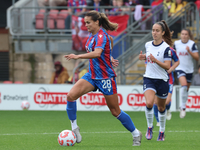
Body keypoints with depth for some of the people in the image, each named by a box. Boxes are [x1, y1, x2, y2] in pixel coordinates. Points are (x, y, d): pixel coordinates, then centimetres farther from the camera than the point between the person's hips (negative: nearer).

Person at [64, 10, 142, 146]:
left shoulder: (101, 36, -19)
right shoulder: (93, 35, 7)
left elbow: (97, 53, -38)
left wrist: (78, 56, -45)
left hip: (105, 77, -8)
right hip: (92, 76, 8)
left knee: (115, 112, 2)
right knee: (71, 95, -15)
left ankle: (136, 134, 21)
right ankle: (74, 127, -5)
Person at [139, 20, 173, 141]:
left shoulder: (166, 48, -12)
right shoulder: (148, 45, 3)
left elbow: (167, 66, -18)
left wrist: (155, 60, -31)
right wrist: (143, 57, 4)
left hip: (162, 80, -2)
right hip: (149, 79, 2)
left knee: (161, 107, 12)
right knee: (149, 103, -22)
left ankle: (162, 131, 32)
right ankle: (150, 127, -2)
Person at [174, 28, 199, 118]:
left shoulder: (192, 44, -6)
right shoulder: (176, 43, 0)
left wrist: (189, 51, -23)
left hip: (189, 69, 1)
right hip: (180, 68, -1)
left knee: (186, 89, 12)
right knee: (184, 85, -24)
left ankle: (182, 107, 32)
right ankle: (183, 107, -19)